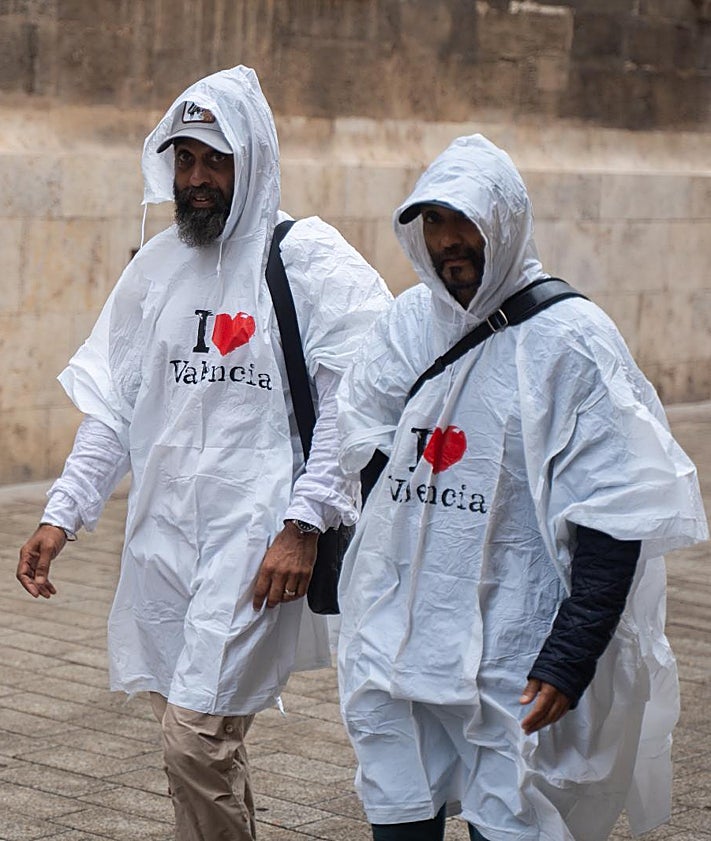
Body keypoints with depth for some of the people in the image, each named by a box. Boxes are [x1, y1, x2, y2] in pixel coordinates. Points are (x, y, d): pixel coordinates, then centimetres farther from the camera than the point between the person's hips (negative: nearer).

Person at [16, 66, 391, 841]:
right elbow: (110, 403, 13)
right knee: (198, 729, 11)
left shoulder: (311, 260, -6)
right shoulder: (156, 263, 12)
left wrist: (304, 524, -17)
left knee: (198, 739, -12)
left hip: (256, 540, -6)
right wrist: (62, 515, 5)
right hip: (163, 535, 6)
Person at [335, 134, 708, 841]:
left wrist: (571, 657, -18)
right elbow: (366, 449, 18)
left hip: (512, 652, -5)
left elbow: (615, 517, -13)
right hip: (394, 643, 5)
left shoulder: (570, 339, -9)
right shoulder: (407, 323, 7)